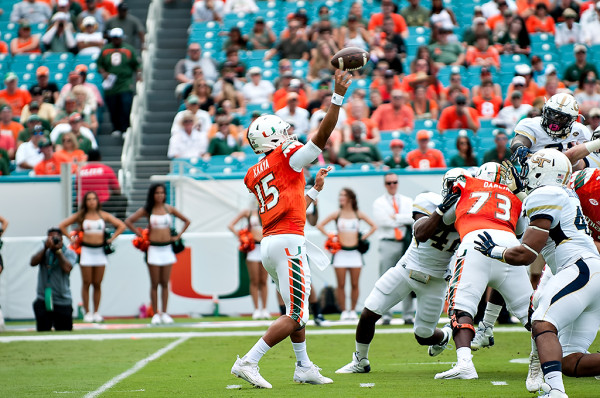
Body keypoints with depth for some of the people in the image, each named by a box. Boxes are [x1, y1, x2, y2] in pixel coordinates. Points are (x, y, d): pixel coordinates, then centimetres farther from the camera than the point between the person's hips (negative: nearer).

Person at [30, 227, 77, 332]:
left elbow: (67, 268, -17)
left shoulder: (69, 253, 2)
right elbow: (33, 263, -8)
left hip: (62, 302, -1)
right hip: (43, 300, 1)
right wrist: (46, 248, -14)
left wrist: (58, 250, -13)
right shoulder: (44, 252, 10)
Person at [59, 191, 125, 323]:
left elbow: (121, 226, 10)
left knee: (97, 284, 4)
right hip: (86, 251, -1)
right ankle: (87, 313, 5)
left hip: (100, 251, 1)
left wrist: (111, 239, 3)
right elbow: (62, 226, 6)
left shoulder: (103, 215, 7)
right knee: (87, 283, 0)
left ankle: (96, 312, 10)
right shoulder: (80, 216, 3)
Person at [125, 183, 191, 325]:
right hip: (154, 248, -2)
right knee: (155, 284, 1)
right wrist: (139, 234, -4)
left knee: (165, 283, 4)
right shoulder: (146, 210, -1)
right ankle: (156, 314, 5)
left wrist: (179, 235, 7)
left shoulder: (169, 209, 6)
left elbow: (187, 221, 16)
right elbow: (128, 221, -1)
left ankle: (164, 313, 9)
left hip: (167, 249, 2)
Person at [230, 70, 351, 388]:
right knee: (295, 315, -6)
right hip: (288, 241, -8)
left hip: (268, 243, 8)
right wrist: (338, 97, -12)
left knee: (296, 310, 19)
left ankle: (304, 367, 21)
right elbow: (322, 136, -12)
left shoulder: (253, 175, 17)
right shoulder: (286, 157, -3)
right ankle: (248, 362, -13)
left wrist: (313, 192, 34)